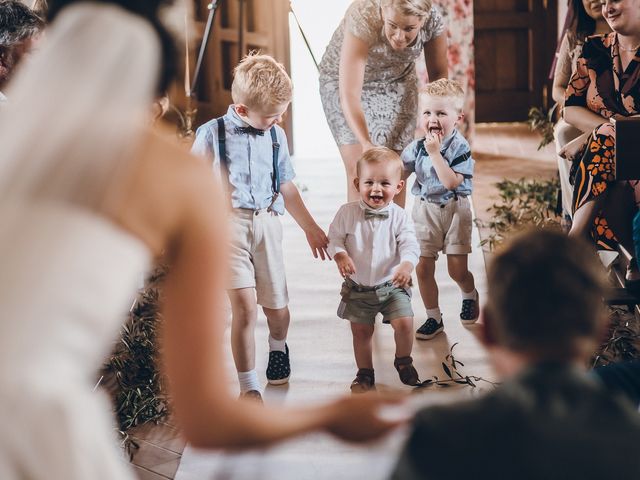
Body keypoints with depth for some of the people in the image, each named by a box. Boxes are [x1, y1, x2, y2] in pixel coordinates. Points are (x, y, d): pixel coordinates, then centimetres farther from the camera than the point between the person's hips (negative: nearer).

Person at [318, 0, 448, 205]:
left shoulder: (433, 20, -26)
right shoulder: (364, 18, -38)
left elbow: (438, 73, -6)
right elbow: (349, 95, -43)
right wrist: (366, 143, -55)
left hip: (396, 82, 3)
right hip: (344, 80, -3)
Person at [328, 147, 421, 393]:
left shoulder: (399, 216, -9)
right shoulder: (348, 213, -9)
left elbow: (410, 245, -13)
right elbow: (334, 238, -3)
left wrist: (406, 265, -33)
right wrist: (340, 256, -23)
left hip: (392, 285, 0)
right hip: (358, 287, 1)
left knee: (404, 323, -11)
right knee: (361, 331, 7)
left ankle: (403, 361, 17)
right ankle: (365, 373, 28)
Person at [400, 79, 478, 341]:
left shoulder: (460, 147, -16)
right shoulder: (417, 147, -3)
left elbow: (452, 182, -27)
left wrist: (435, 152, -29)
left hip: (455, 209, -3)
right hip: (425, 210, 3)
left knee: (458, 269, -1)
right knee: (423, 267, -1)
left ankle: (470, 295, 34)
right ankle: (433, 317, 15)